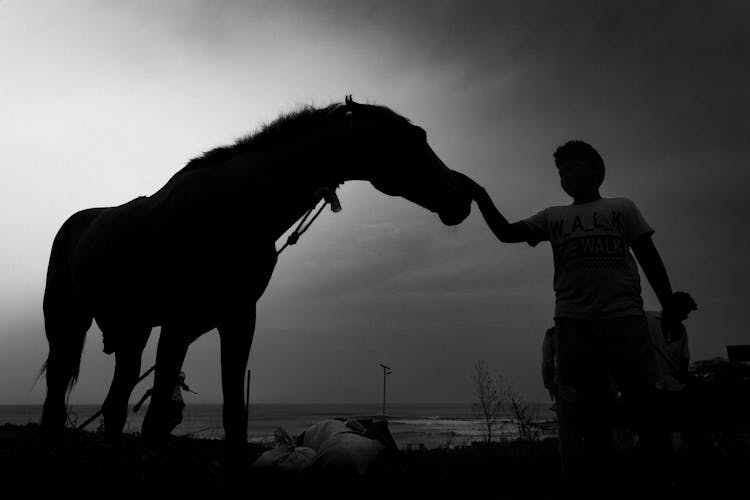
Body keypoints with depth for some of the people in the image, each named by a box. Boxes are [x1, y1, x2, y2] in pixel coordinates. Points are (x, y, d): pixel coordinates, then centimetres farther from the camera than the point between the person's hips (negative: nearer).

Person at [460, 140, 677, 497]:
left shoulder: (622, 208, 16)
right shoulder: (552, 217, 20)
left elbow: (649, 258, 13)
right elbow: (506, 232, 11)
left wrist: (669, 304, 4)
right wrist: (481, 197, -2)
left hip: (624, 316, -1)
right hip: (573, 322, 2)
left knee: (645, 401, -5)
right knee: (591, 411, 4)